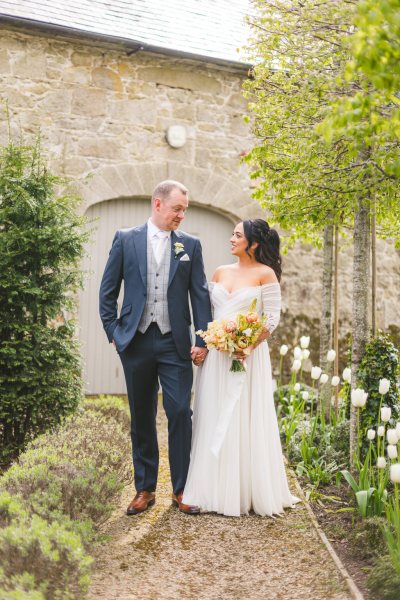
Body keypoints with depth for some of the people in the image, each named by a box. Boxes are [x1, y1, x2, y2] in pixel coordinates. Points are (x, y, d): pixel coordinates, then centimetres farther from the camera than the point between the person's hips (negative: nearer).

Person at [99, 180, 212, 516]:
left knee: (181, 415, -2)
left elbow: (200, 295, 4)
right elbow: (108, 291, 6)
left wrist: (203, 341, -1)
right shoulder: (126, 239, 4)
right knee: (142, 418, 9)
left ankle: (182, 489, 10)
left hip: (175, 343, 0)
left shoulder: (190, 245, 5)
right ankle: (145, 489, 20)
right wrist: (113, 332, 0)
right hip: (136, 342, 0)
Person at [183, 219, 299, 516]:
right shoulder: (220, 272, 12)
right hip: (216, 355, 5)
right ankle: (216, 488, 17)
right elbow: (207, 312, 14)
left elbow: (272, 319, -8)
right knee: (214, 421, 7)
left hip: (249, 355, -5)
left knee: (245, 421, 0)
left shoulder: (265, 274, -4)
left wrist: (248, 346, -18)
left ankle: (249, 490, 12)